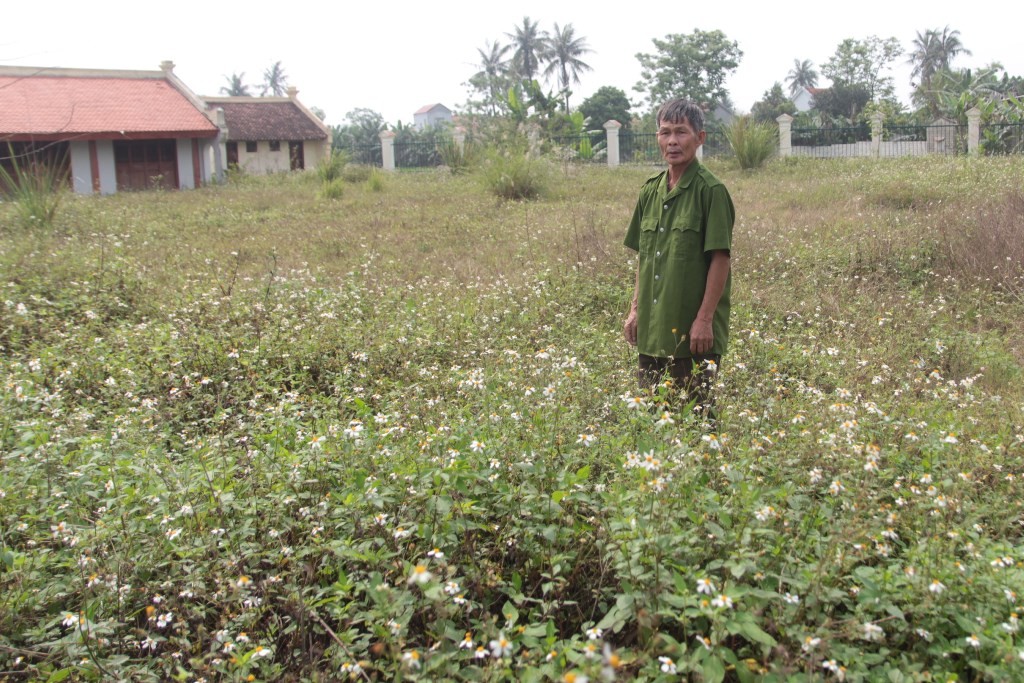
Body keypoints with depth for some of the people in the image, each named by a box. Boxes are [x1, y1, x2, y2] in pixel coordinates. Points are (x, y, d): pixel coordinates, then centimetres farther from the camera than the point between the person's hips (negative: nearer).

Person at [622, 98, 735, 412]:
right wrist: (635, 310, 12)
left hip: (693, 333, -7)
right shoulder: (650, 191, 10)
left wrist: (704, 319, -16)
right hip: (652, 330, 7)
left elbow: (720, 259, -13)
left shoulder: (711, 191, -10)